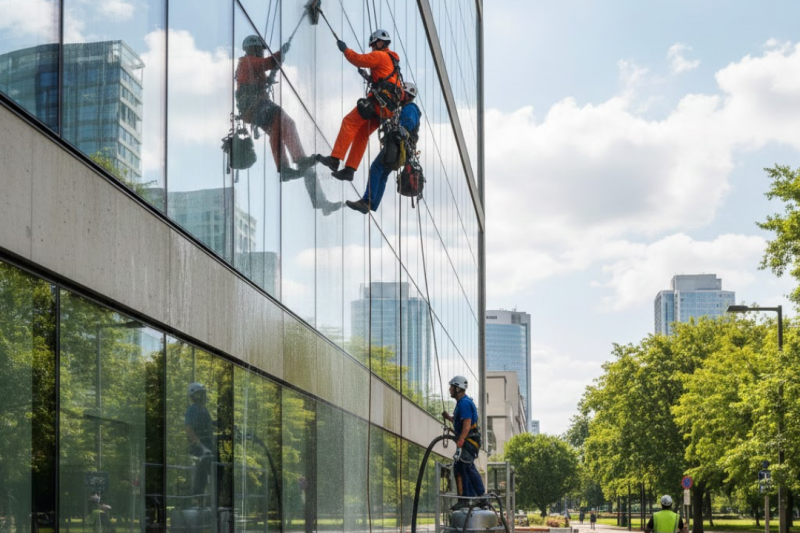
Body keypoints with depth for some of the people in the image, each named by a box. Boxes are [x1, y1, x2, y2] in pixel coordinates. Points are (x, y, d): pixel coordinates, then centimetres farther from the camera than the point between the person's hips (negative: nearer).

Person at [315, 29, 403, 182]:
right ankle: (349, 169, 3)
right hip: (388, 107, 9)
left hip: (379, 100, -9)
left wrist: (345, 49, 4)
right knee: (362, 134, 9)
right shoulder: (392, 59, 28)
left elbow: (359, 59, -8)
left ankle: (334, 159, -21)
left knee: (349, 122, -11)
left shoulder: (380, 56, -1)